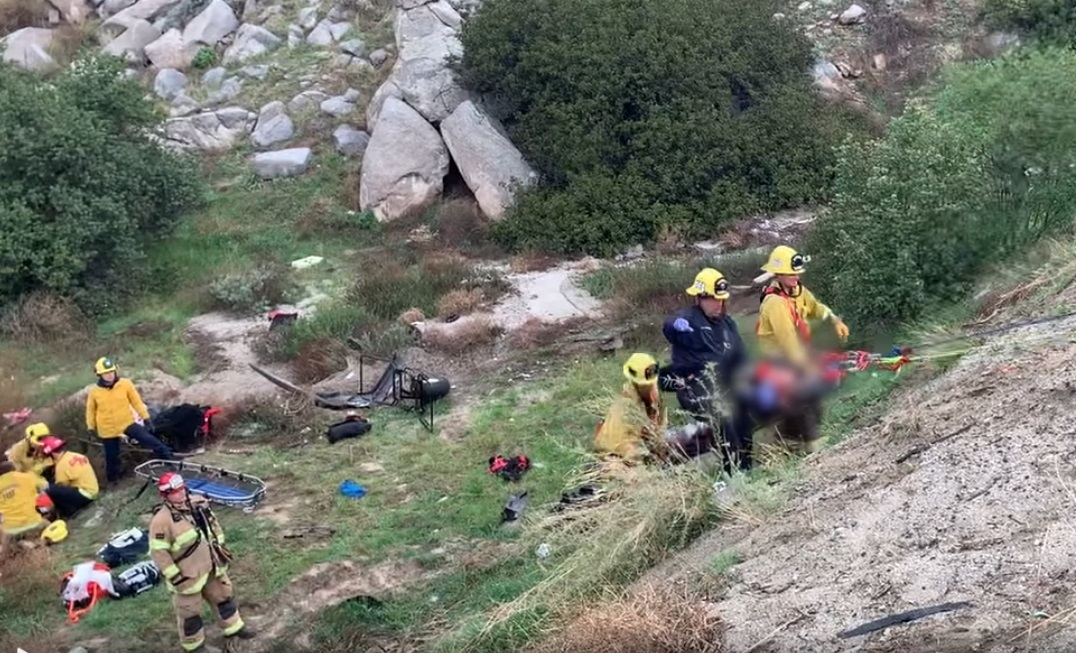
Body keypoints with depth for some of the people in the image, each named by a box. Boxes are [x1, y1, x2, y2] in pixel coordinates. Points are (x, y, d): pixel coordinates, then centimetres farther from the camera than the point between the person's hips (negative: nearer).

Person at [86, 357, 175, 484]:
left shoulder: (125, 384, -11)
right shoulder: (94, 391, -11)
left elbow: (136, 401, -2)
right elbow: (91, 410, 4)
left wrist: (145, 417, 2)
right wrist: (91, 427, 10)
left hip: (127, 423, 0)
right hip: (107, 429, 1)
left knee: (148, 439, -14)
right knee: (112, 456, 12)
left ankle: (170, 458, -5)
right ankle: (112, 478, 33)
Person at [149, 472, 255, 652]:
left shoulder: (198, 503, -6)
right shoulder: (162, 521, -27)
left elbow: (213, 523, 12)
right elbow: (158, 552, -23)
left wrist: (220, 546, 13)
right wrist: (175, 577, -21)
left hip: (210, 565, 7)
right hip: (187, 575, -7)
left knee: (223, 594, 23)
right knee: (189, 611, 12)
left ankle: (233, 627, 44)